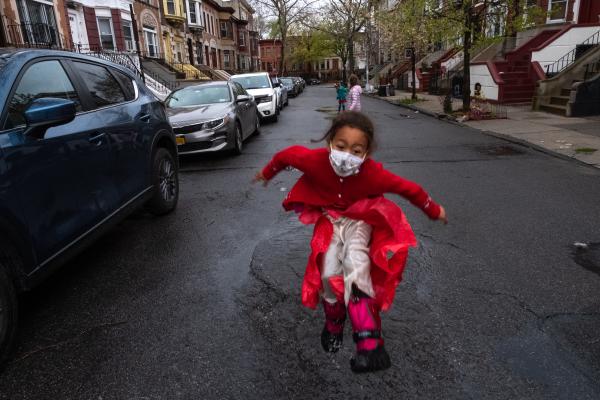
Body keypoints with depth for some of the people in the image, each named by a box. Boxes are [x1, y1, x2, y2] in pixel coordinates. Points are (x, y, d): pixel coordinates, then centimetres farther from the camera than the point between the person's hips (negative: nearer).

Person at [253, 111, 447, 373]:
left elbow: (408, 188, -15)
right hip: (329, 219, 2)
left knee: (356, 268, -25)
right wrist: (267, 173, 12)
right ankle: (334, 323, 15)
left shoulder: (373, 174, -31)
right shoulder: (315, 160, -29)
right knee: (329, 273, -15)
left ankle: (369, 343, -22)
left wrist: (434, 211, 0)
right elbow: (287, 154, -8)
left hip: (360, 219, -1)